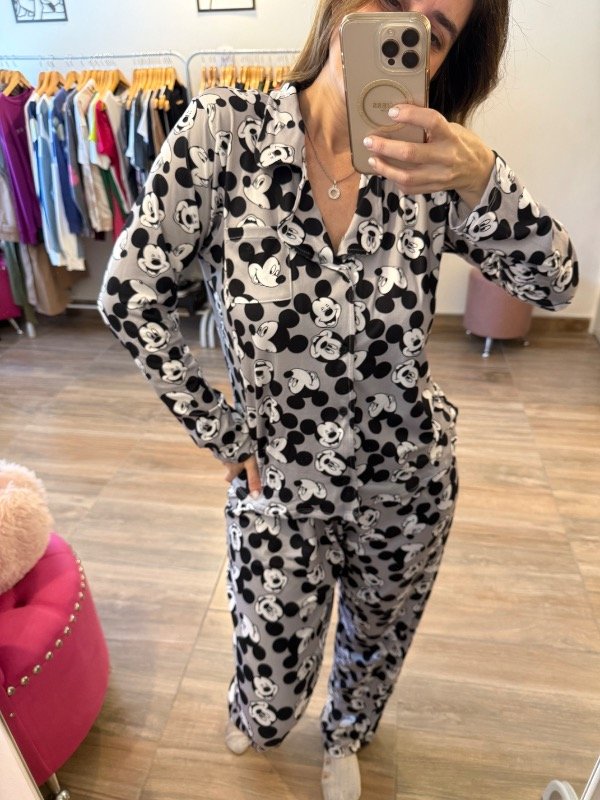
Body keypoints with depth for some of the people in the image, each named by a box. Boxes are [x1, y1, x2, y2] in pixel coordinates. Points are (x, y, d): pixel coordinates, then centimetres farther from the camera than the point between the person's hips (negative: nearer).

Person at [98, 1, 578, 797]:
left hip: (406, 478, 2)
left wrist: (481, 178, -32)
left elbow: (553, 285, -13)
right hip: (280, 478, -1)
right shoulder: (225, 129, -15)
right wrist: (221, 434, -8)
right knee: (271, 697, 18)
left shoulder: (424, 167, -9)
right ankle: (259, 719, 62)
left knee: (376, 639, 28)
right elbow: (130, 294, -12)